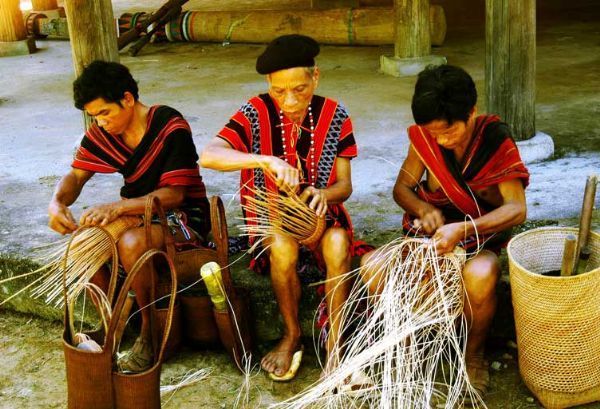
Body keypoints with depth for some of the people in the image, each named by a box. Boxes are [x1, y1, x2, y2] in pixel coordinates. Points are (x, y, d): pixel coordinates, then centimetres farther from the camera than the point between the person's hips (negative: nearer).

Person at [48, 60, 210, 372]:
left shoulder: (170, 127, -22)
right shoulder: (101, 133, -2)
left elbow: (174, 195, -25)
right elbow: (76, 175, 3)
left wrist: (118, 207, -37)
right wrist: (57, 203, -21)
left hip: (183, 215, -7)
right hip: (137, 212, 7)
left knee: (131, 244, -35)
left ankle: (150, 332, -13)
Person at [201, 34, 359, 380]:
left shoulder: (334, 116, -5)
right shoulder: (256, 113, -12)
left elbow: (345, 185, -3)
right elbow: (208, 156, -29)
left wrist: (324, 194, -27)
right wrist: (265, 160, -43)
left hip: (321, 210, 1)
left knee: (338, 245, -32)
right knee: (283, 248, -34)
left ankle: (334, 342, -18)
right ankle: (292, 335, -9)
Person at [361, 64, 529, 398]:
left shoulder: (496, 139, -16)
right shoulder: (424, 136, -7)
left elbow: (517, 208, -23)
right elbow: (402, 187, 2)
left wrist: (463, 229, -40)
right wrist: (424, 209, -22)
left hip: (480, 241, -3)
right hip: (431, 233, 3)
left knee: (480, 277, -39)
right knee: (372, 266, -25)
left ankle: (474, 355, -7)